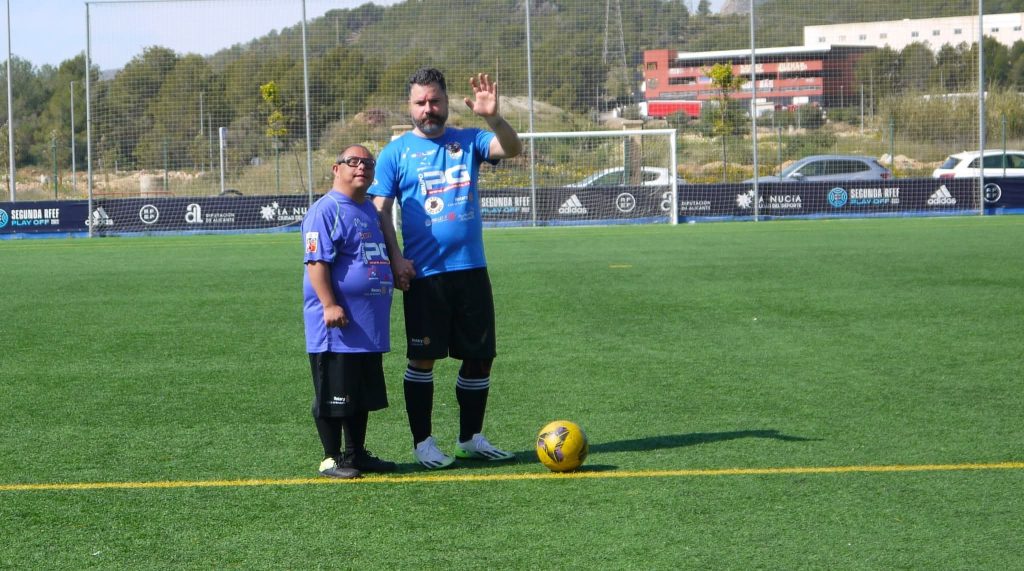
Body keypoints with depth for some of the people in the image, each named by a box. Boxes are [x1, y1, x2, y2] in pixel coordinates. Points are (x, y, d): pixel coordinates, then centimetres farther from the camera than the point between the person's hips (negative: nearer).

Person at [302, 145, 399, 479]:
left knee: (364, 394, 15)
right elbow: (317, 261, -19)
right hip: (337, 326, -9)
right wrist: (329, 304, -25)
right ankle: (331, 459, 6)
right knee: (333, 396, -2)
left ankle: (357, 454, 24)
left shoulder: (370, 210, 16)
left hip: (369, 325, 9)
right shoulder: (326, 210, -12)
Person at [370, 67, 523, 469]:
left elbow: (513, 149, -9)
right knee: (422, 359, 0)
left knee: (480, 356, 8)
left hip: (471, 270, 3)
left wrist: (492, 117, -28)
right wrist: (396, 258, -12)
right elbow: (381, 210, 0)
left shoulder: (468, 142, 7)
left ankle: (471, 438, 21)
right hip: (423, 274, -3)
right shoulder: (396, 152, 2)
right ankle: (422, 442, 10)